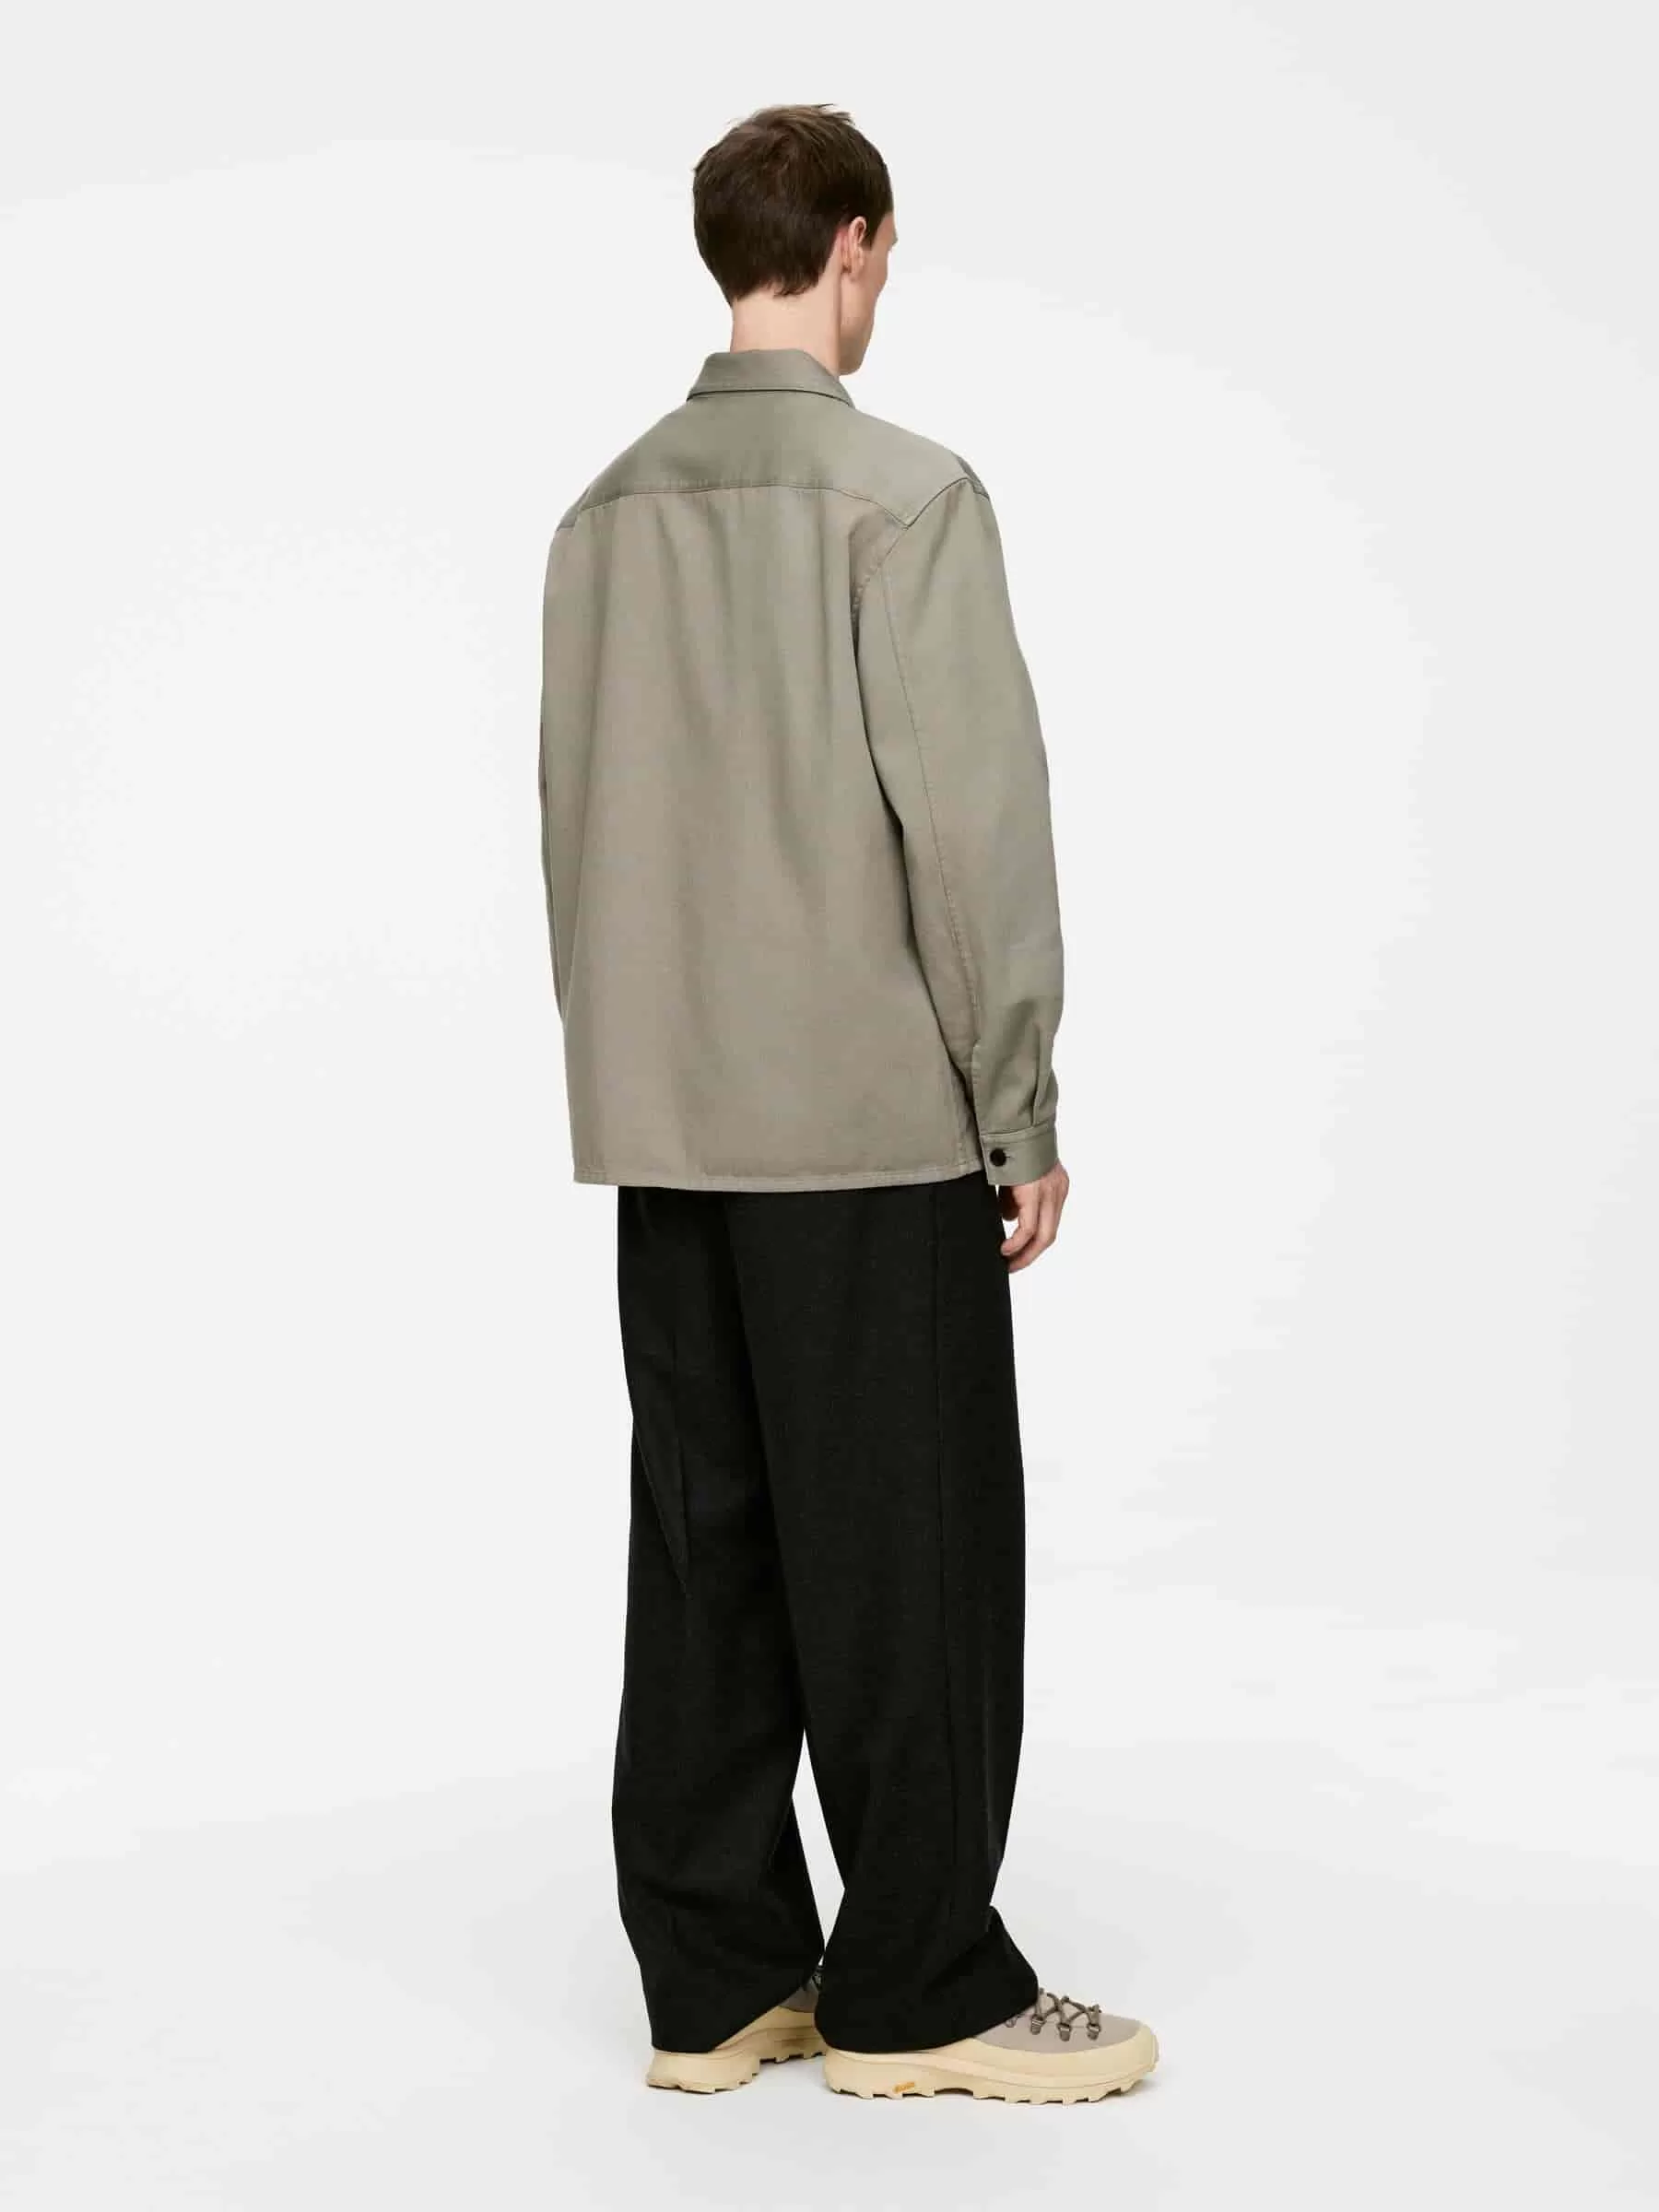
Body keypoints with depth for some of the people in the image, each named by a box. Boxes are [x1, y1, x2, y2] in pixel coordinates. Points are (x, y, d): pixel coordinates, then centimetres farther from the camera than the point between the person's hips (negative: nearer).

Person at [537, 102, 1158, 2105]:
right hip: (873, 1118, -6)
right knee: (906, 1564, 2)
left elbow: (576, 827, 12)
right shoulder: (903, 495, -10)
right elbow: (974, 823, -14)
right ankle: (918, 1992, 11)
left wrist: (635, 1068, 17)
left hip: (664, 1128, 6)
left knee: (703, 1554, 10)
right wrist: (1024, 1114, -7)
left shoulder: (606, 512, 9)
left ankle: (715, 1976, 17)